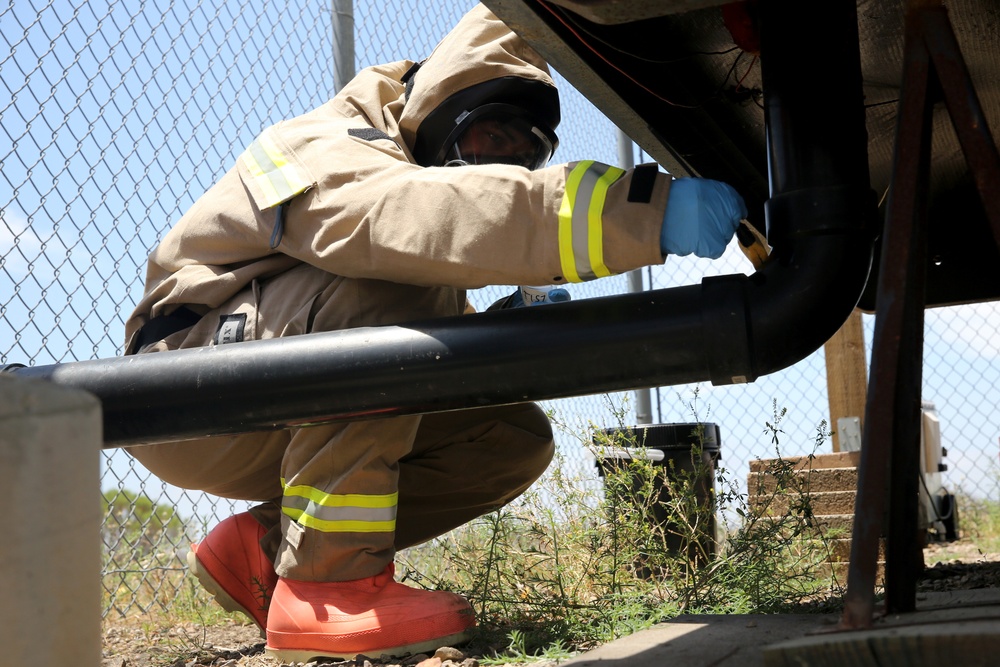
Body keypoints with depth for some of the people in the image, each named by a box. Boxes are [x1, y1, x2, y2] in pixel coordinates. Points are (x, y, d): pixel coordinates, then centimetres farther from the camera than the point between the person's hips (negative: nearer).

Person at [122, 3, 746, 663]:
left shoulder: (407, 164, 13)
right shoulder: (327, 152, -16)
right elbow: (407, 215, -41)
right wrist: (649, 211, -49)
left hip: (281, 428, 9)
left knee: (516, 438, -5)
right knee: (390, 286, -31)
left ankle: (263, 547, -6)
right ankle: (328, 582, -31)